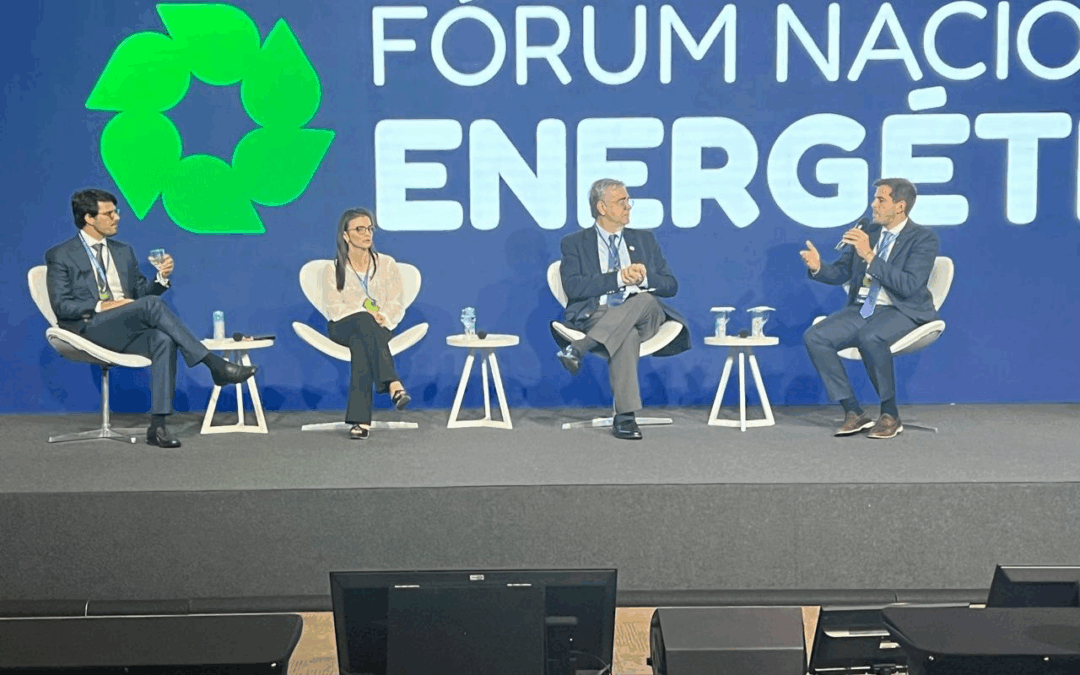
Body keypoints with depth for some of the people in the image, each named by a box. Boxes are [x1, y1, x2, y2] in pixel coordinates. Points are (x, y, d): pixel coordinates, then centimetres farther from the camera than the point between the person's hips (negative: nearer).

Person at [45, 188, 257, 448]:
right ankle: (215, 364, -32)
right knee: (151, 305, -31)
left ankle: (157, 426, -34)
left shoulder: (123, 252, 23)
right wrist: (101, 306, -18)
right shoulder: (60, 256, 6)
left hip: (127, 332, 5)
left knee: (164, 339, -31)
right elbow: (61, 306, -4)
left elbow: (141, 292, 21)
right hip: (90, 329, -5)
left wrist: (161, 278, 0)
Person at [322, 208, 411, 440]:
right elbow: (334, 307, -6)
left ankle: (361, 420, -46)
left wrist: (384, 318, -21)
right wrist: (368, 315, -22)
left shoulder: (387, 265, 7)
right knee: (364, 321, -38)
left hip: (379, 328, 1)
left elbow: (397, 304, 2)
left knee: (359, 343, -36)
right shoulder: (334, 270, 4)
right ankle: (393, 384, -52)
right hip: (343, 327, -1)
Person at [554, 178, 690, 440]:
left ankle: (577, 349, -39)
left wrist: (643, 278, -8)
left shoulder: (644, 239, 22)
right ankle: (625, 416, -41)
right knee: (627, 335, -38)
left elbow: (670, 286, 15)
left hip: (645, 318, 3)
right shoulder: (575, 243, 11)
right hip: (597, 318, -3)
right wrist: (619, 278, -15)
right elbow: (573, 286, -7)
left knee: (644, 300, -35)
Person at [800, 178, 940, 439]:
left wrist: (870, 256, -26)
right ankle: (854, 412, -11)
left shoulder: (924, 239, -6)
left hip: (901, 311, -6)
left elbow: (909, 285, -20)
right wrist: (818, 268, -9)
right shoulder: (867, 231, 11)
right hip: (862, 309, 6)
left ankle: (890, 415, -18)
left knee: (870, 338, -38)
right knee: (814, 337, -18)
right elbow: (840, 273, 14)